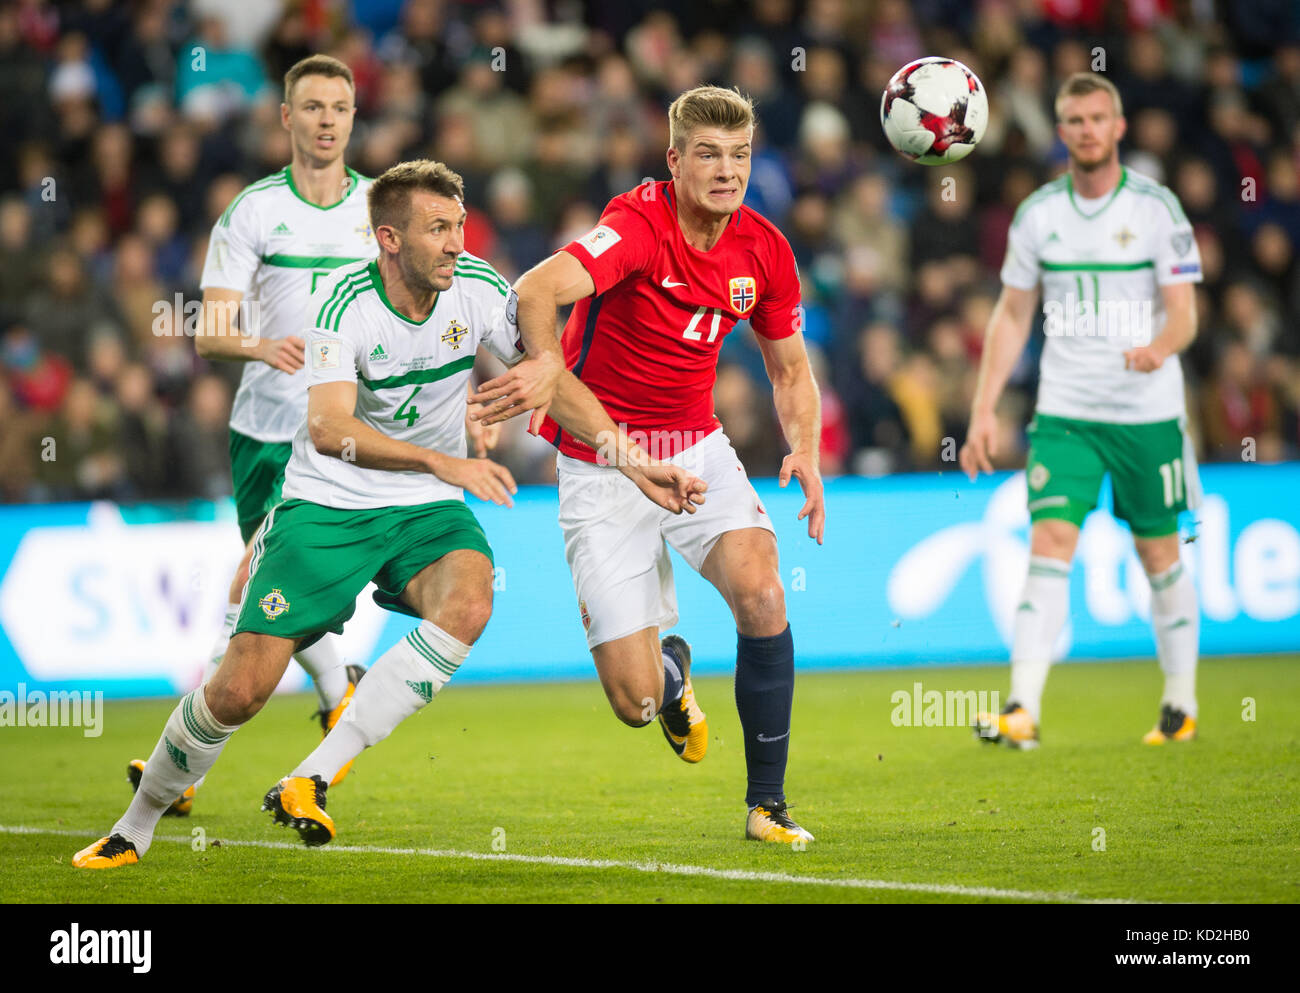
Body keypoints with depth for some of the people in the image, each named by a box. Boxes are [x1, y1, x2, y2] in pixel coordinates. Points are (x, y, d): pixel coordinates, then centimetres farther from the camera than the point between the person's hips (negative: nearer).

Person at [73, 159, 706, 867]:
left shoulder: (475, 287, -8)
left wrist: (633, 463, -9)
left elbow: (552, 379, -1)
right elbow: (328, 429, -31)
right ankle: (136, 826, 15)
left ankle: (310, 782, -25)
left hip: (426, 510, 3)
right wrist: (443, 462, -42)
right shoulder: (345, 302, -19)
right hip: (326, 505, -3)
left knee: (466, 607, -31)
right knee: (241, 688, -11)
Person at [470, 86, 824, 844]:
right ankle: (672, 666, 33)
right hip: (600, 466, -4)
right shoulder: (640, 227, -22)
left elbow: (791, 367, 11)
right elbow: (540, 288, -39)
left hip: (698, 450, 4)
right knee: (637, 701, -8)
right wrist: (544, 365, -60)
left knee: (761, 594, -24)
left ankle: (767, 802, -7)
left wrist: (806, 451, -8)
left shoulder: (764, 250, -3)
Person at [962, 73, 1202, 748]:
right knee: (1049, 544, -13)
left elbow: (1183, 313, -7)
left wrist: (1160, 348, -30)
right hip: (1064, 414, 1)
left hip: (1148, 413, -1)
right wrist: (984, 410, 4)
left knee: (1159, 555, 7)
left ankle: (1181, 704, 23)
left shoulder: (1156, 206, -4)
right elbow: (1011, 316, 11)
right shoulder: (1037, 213, 4)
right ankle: (1022, 711, -19)